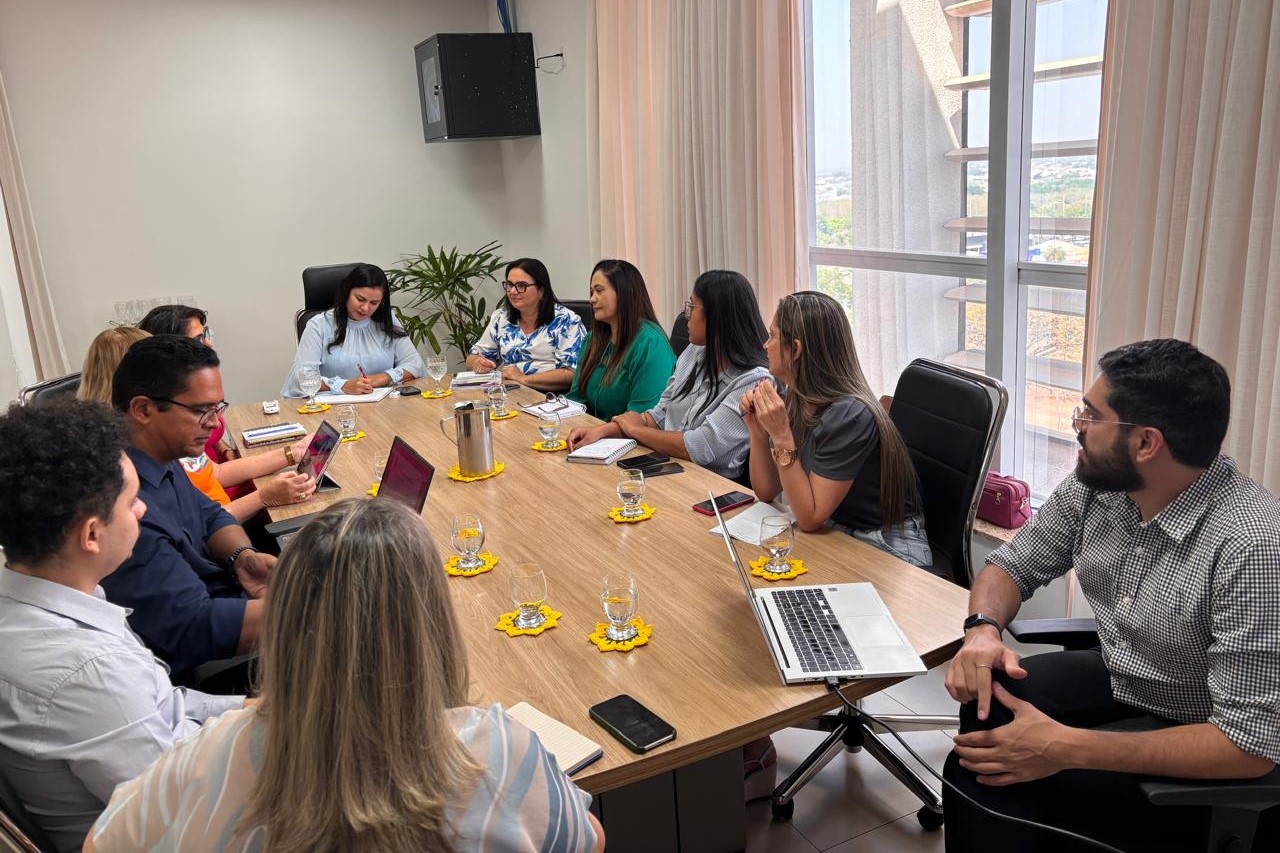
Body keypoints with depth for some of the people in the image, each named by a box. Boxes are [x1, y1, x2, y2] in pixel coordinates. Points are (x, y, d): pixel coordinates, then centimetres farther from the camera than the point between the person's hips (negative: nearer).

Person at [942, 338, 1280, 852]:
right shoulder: (1096, 483, -10)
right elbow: (1014, 563, 3)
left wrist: (1068, 748, -32)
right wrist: (983, 629, -20)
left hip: (1203, 749, -6)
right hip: (1116, 678, 6)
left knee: (997, 782, -23)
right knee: (984, 713, -20)